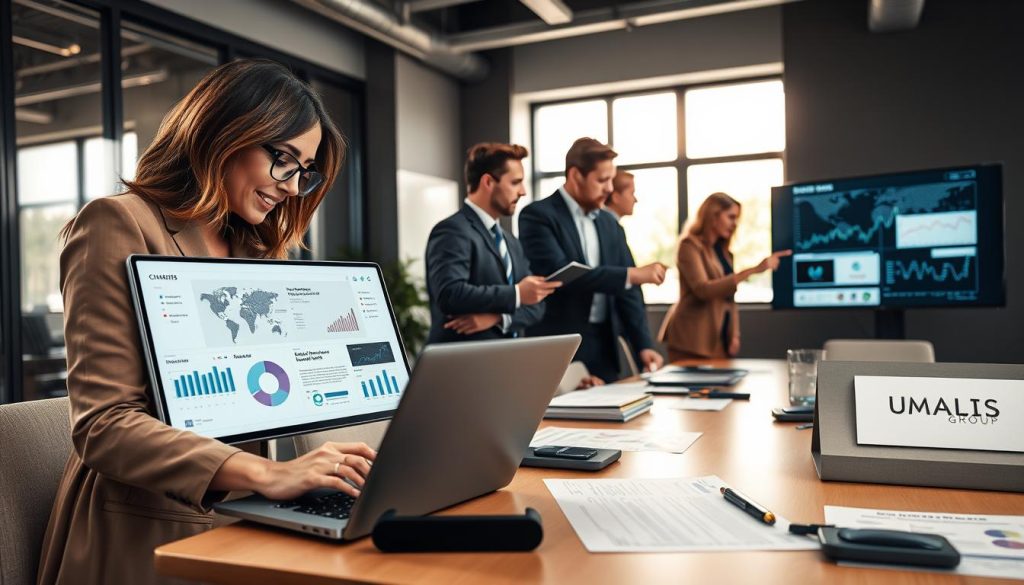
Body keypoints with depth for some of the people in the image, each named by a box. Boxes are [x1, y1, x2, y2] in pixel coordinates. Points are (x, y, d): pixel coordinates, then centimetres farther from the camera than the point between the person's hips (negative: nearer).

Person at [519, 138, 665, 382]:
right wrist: (631, 274, -20)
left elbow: (623, 289, 11)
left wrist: (643, 344, 0)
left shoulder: (608, 223, 13)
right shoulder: (537, 216, -8)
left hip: (604, 349, 6)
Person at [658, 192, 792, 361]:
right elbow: (703, 289, -21)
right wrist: (753, 270, -23)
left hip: (720, 338, 7)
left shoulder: (722, 251, 16)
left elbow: (729, 297, 17)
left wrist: (734, 335, 4)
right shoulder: (690, 245, -7)